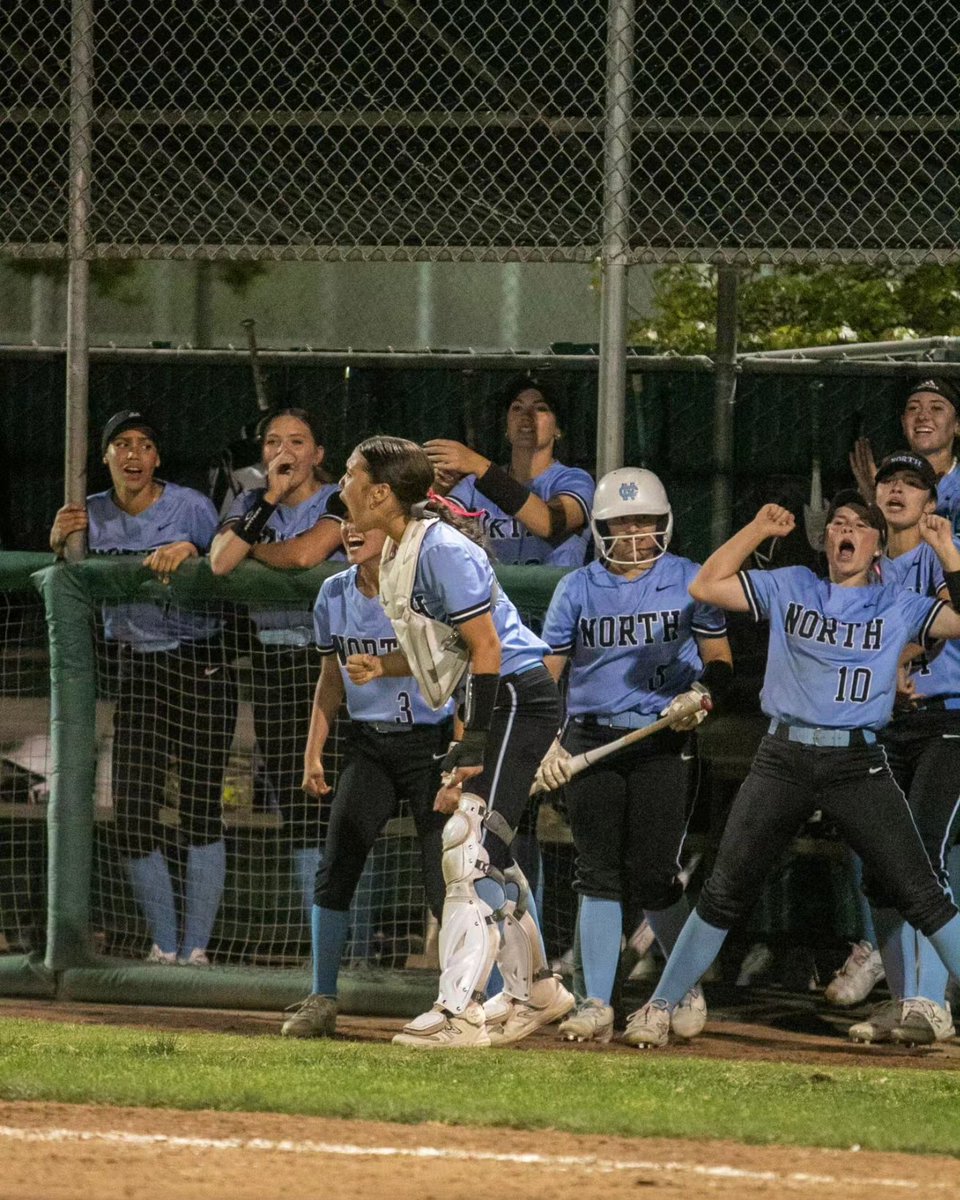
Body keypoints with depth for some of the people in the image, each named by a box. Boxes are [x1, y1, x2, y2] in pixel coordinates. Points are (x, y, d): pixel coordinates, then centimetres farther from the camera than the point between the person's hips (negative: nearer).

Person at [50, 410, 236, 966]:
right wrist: (60, 546, -8)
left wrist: (191, 552, -23)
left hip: (202, 668, -3)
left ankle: (195, 950, 3)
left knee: (202, 811, -4)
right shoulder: (92, 515, 4)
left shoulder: (191, 508, -7)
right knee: (133, 815, -4)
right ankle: (163, 947, 9)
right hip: (137, 670, 3)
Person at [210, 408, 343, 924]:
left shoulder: (337, 502, -3)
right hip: (272, 658, 5)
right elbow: (220, 562, -6)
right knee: (294, 802, 5)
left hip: (331, 656, -5)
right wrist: (272, 498, -9)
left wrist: (252, 549, -1)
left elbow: (305, 553, -20)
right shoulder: (251, 504, 12)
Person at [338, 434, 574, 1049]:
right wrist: (384, 666, 2)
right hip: (487, 705, 11)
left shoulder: (442, 549, -19)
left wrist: (472, 745, -23)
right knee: (488, 853, 17)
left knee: (470, 844, -16)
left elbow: (486, 646, -21)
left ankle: (460, 1010, -20)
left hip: (517, 697, -11)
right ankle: (534, 991, 32)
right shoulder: (396, 555, 11)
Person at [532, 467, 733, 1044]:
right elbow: (545, 671, 9)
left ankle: (689, 988, 13)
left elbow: (719, 661, 7)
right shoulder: (577, 589, 6)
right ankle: (597, 1003, 2)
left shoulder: (689, 581, 2)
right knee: (599, 874, 0)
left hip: (664, 745, -2)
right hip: (592, 744, 2)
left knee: (651, 876, -7)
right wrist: (548, 742, -4)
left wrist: (700, 695, -14)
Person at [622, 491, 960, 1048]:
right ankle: (661, 1007, 10)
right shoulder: (790, 588, 11)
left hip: (858, 766, -1)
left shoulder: (898, 605, 8)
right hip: (783, 760, 1)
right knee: (725, 893, 2)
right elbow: (706, 586, 6)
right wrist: (758, 529, 2)